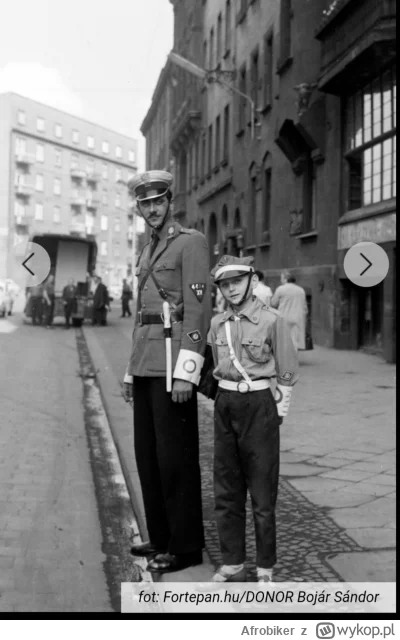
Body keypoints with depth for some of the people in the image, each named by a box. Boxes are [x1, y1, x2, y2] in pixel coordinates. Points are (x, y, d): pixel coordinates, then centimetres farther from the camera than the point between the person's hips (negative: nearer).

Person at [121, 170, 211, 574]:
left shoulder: (191, 242, -6)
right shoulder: (147, 252, 21)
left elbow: (198, 309, -14)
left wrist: (186, 373, -21)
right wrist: (131, 372, 20)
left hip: (172, 363, -8)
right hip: (146, 366, 8)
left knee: (175, 456, -3)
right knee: (147, 453, 11)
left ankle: (186, 546, 7)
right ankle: (161, 536, 23)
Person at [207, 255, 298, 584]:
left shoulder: (272, 320, -9)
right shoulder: (217, 323, 6)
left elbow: (288, 373, -4)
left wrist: (279, 412, -4)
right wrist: (224, 401, 15)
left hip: (259, 404, -5)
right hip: (224, 405, 5)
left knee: (262, 492, 2)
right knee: (226, 491, 10)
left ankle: (265, 568, 14)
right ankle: (232, 564, 21)